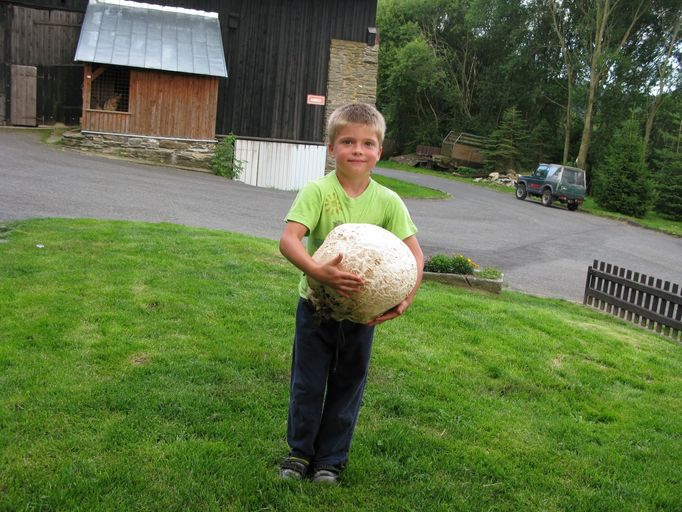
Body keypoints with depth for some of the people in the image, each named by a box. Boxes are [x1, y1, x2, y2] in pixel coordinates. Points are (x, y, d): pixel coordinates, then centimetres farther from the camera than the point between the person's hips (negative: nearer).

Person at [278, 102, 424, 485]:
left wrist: (408, 296, -22)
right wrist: (316, 271, -42)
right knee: (307, 383, 13)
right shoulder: (318, 191, -15)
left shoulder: (388, 201, -8)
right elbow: (288, 239, -25)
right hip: (316, 305, -2)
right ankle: (301, 451, 36)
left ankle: (331, 458, 35)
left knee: (348, 386, 15)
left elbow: (415, 252, -7)